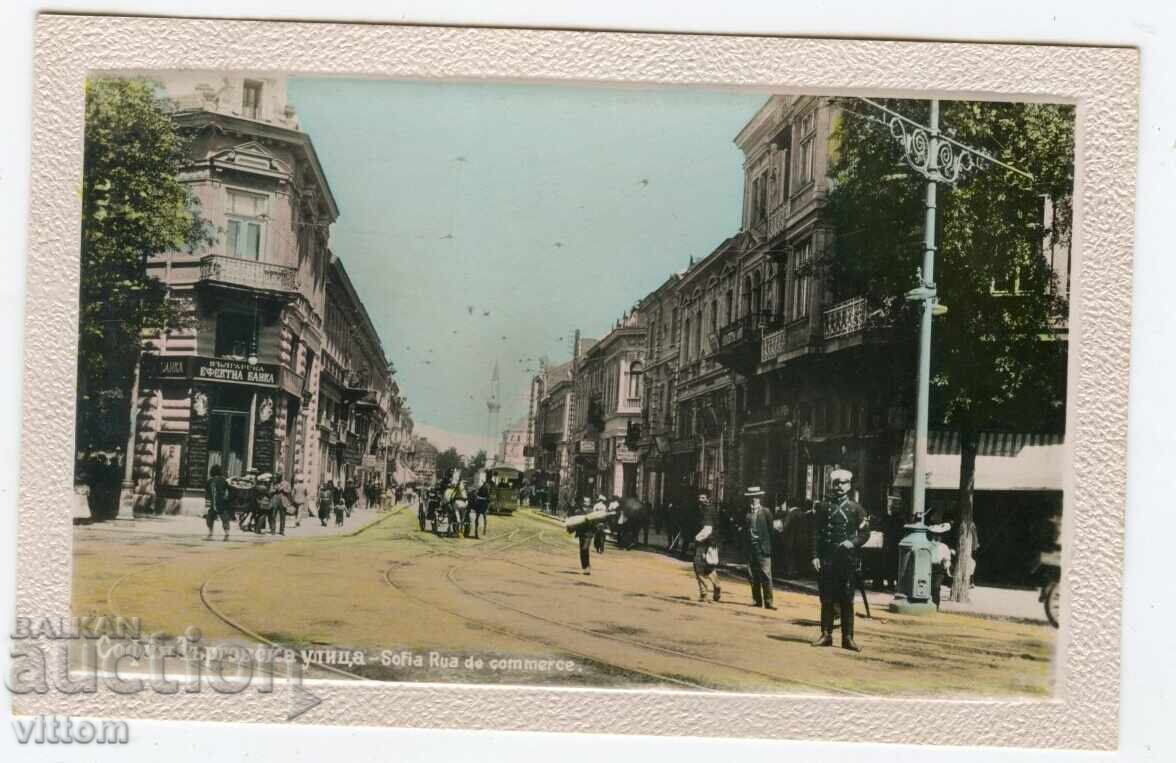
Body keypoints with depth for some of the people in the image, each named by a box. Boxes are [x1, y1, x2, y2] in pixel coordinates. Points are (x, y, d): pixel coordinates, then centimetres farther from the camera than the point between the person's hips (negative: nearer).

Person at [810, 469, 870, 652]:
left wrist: (853, 542, -15)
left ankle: (847, 638, 6)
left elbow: (865, 532, 4)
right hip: (826, 559, 1)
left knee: (847, 601, 2)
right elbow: (816, 533, 5)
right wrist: (815, 556, -2)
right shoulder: (824, 507, 8)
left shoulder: (856, 508, 5)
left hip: (848, 559, -1)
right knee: (826, 599, 5)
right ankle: (826, 635, 13)